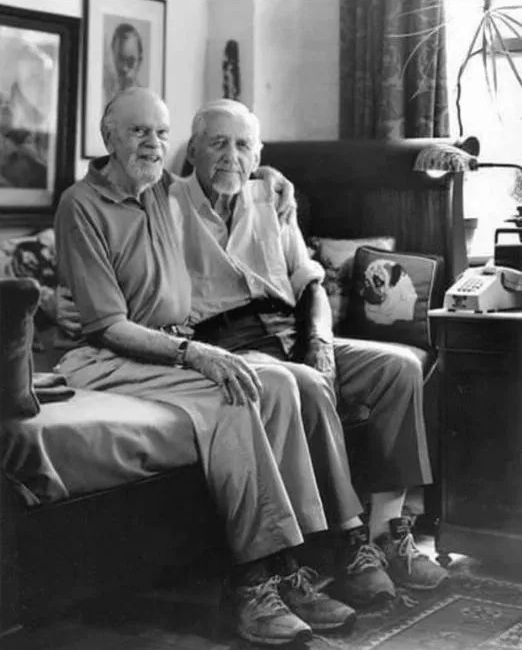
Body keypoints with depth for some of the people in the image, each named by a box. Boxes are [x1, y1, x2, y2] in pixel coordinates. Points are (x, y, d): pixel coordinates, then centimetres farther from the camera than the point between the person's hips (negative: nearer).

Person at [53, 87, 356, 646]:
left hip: (175, 350, 7)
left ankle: (280, 571, -22)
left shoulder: (164, 190, 14)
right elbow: (109, 325, -15)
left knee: (276, 384, -19)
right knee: (231, 401, -30)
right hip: (107, 363, -7)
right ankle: (255, 580, -27)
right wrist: (192, 353, -23)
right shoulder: (82, 205, -8)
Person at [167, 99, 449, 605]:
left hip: (290, 336, 6)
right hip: (226, 346, -6)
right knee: (307, 387, -35)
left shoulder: (269, 202, 21)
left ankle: (386, 531, -14)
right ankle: (352, 542, -27)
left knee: (401, 365, -13)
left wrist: (321, 340, 1)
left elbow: (310, 283, 20)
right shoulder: (171, 207, 3)